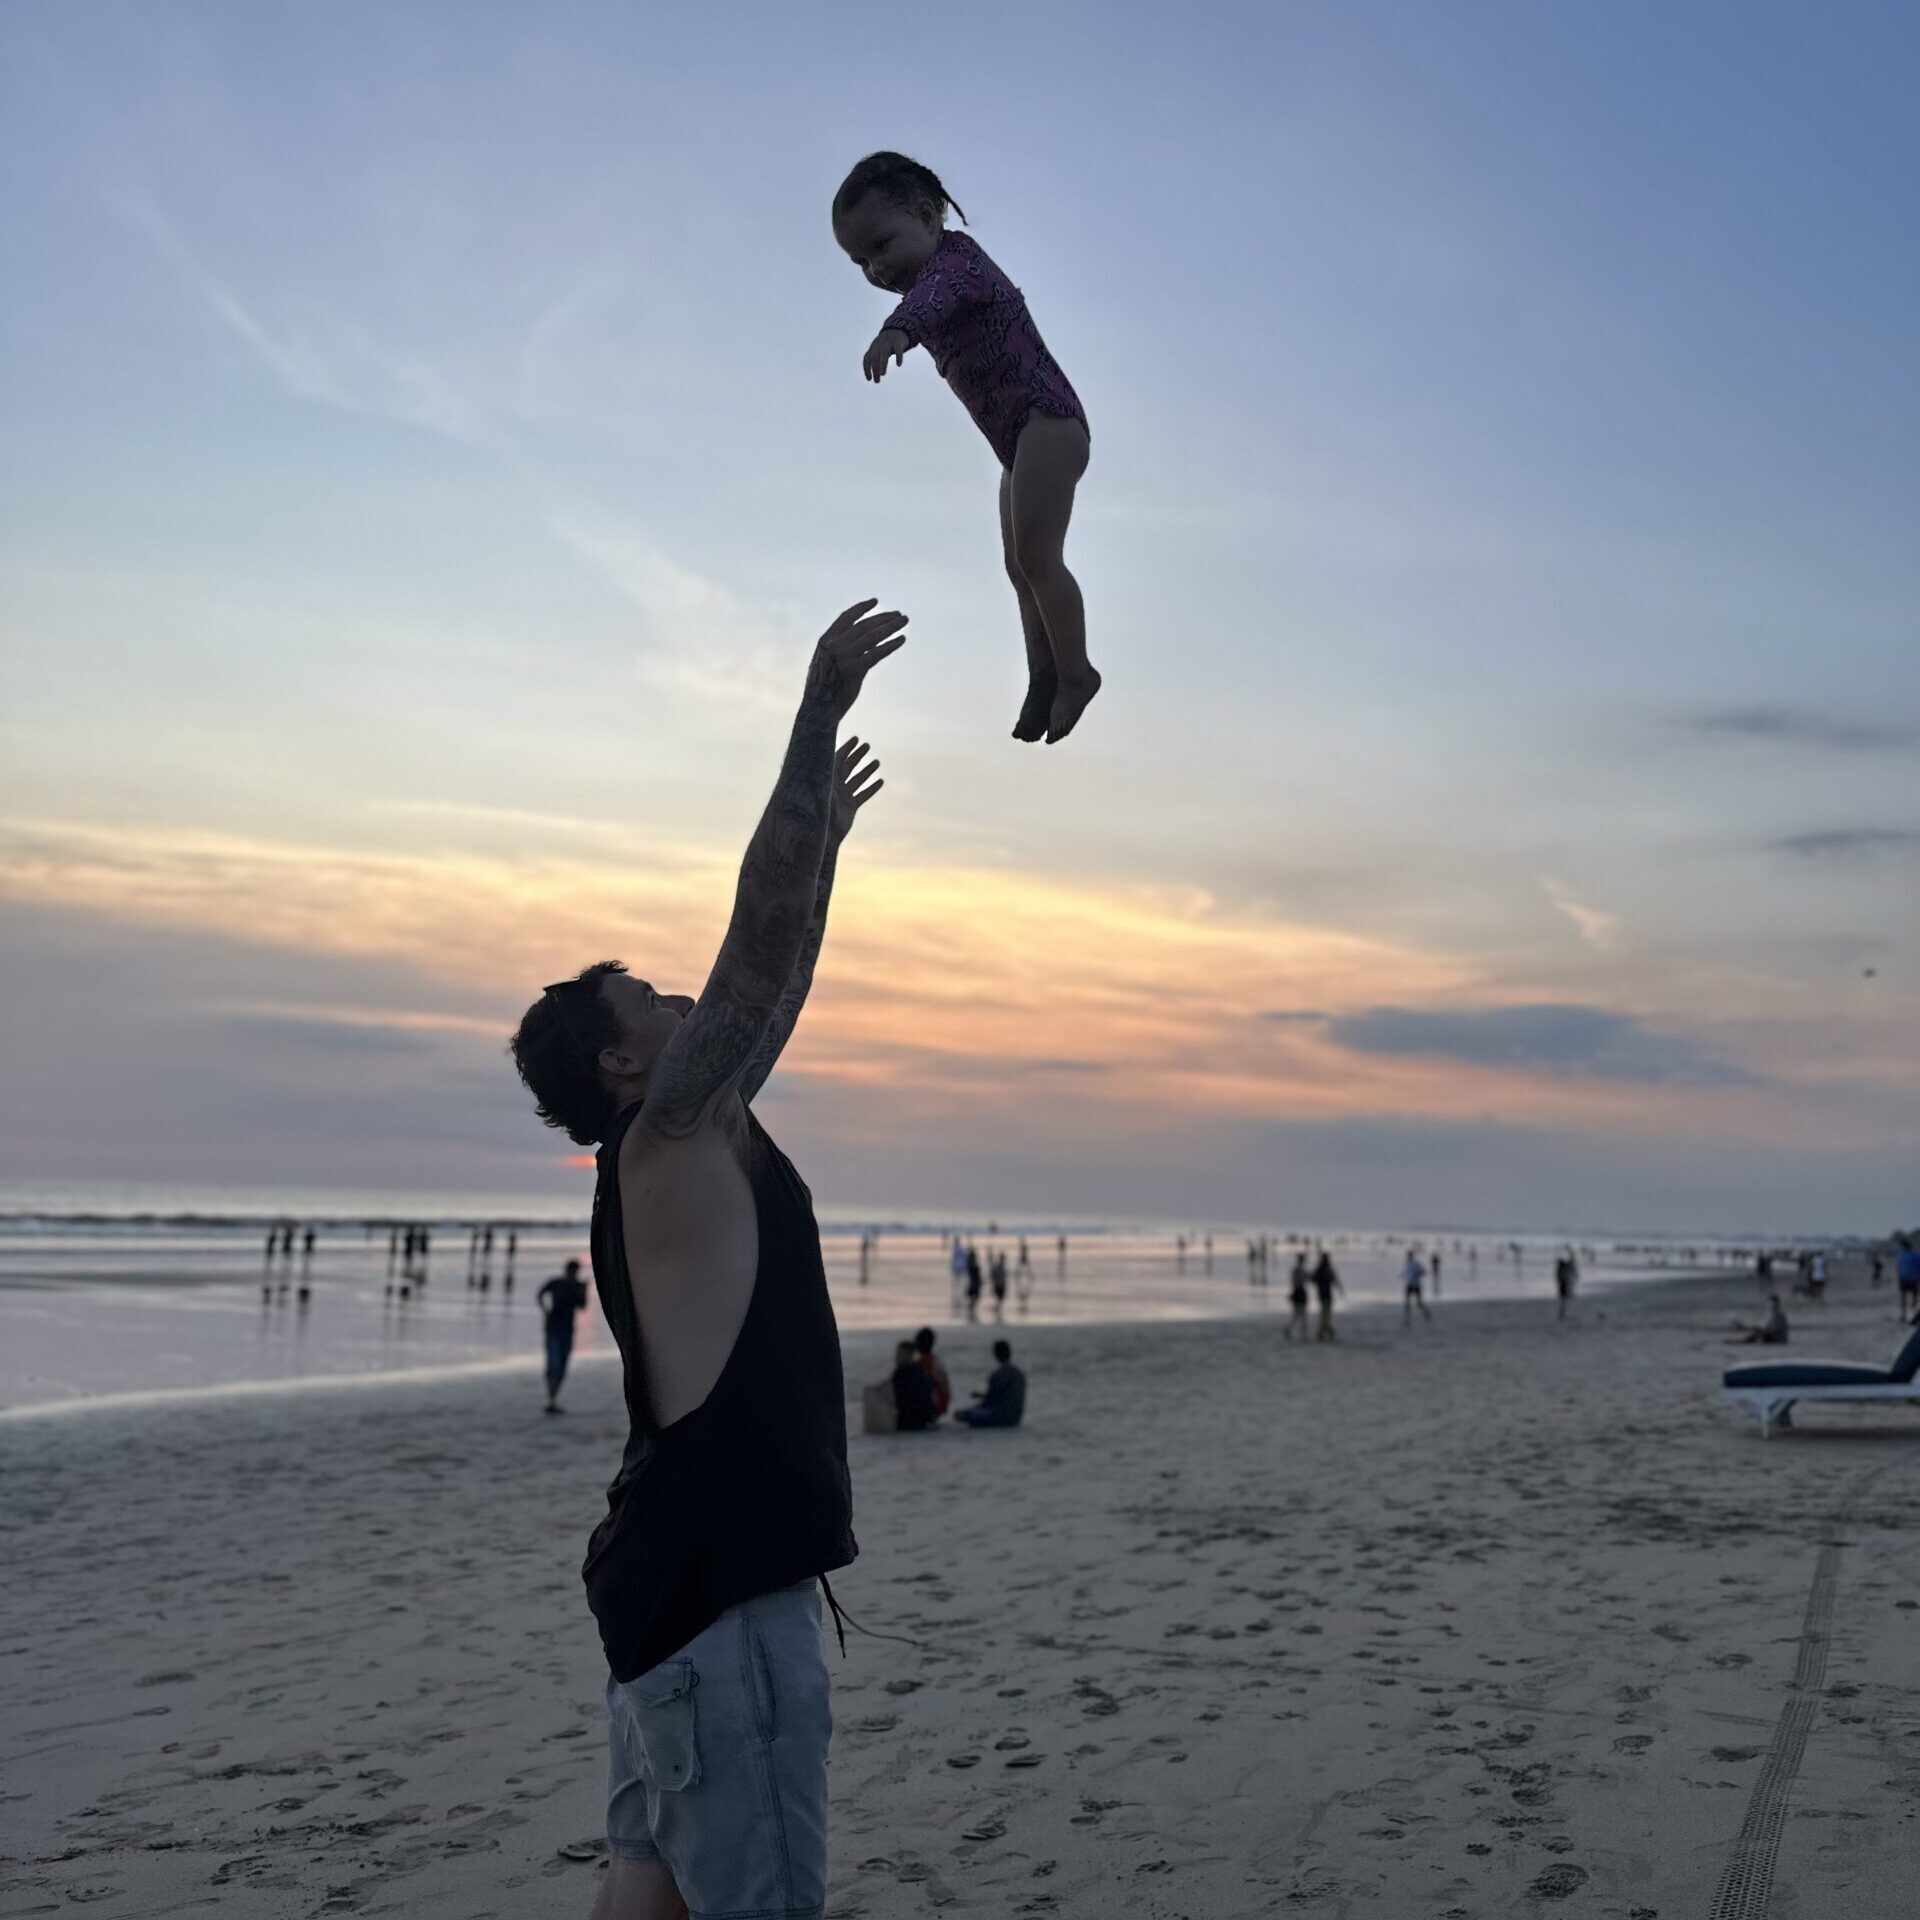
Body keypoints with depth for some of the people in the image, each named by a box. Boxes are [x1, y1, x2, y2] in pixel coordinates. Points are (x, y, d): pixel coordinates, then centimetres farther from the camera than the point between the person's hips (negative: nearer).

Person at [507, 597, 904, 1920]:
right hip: (719, 1588, -10)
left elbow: (777, 985, 24)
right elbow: (760, 934, -18)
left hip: (689, 1575, 10)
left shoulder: (691, 1148, 13)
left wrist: (823, 840, 31)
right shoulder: (666, 1143, -11)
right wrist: (821, 710, -16)